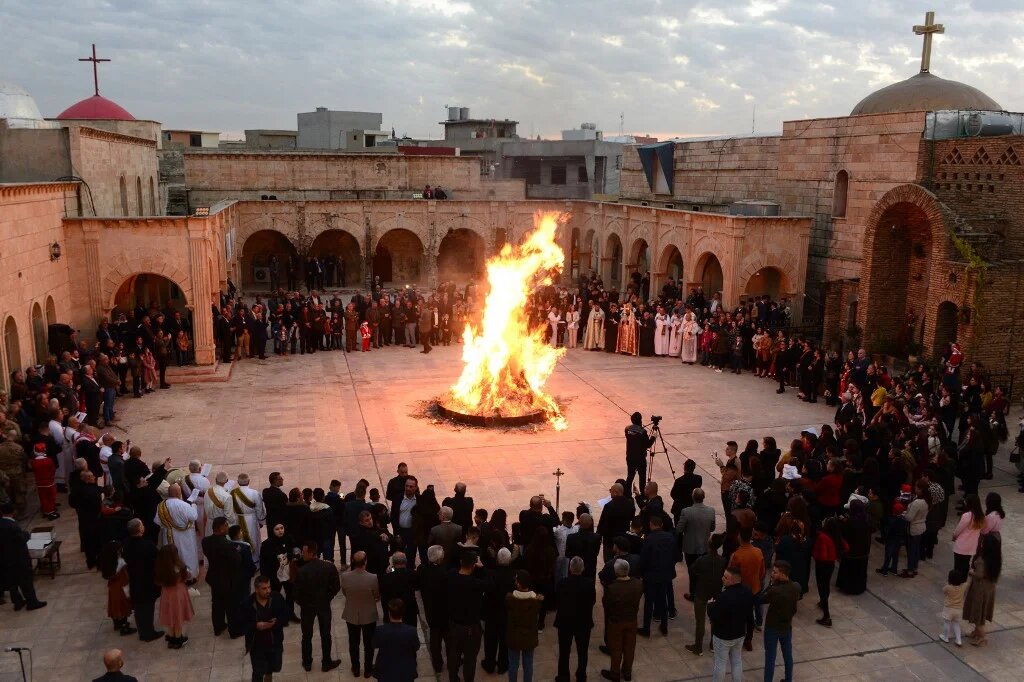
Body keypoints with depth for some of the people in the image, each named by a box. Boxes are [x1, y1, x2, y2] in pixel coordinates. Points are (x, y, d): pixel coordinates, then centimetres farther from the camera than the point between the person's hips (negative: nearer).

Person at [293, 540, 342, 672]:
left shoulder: (301, 571, -26)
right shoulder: (330, 567, -18)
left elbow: (296, 593, -18)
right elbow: (336, 587, -9)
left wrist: (301, 603, 3)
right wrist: (327, 598, 7)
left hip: (307, 606, -1)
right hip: (324, 605, 2)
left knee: (307, 636, 18)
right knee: (325, 635, 17)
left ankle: (307, 663, 33)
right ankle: (326, 663, 30)